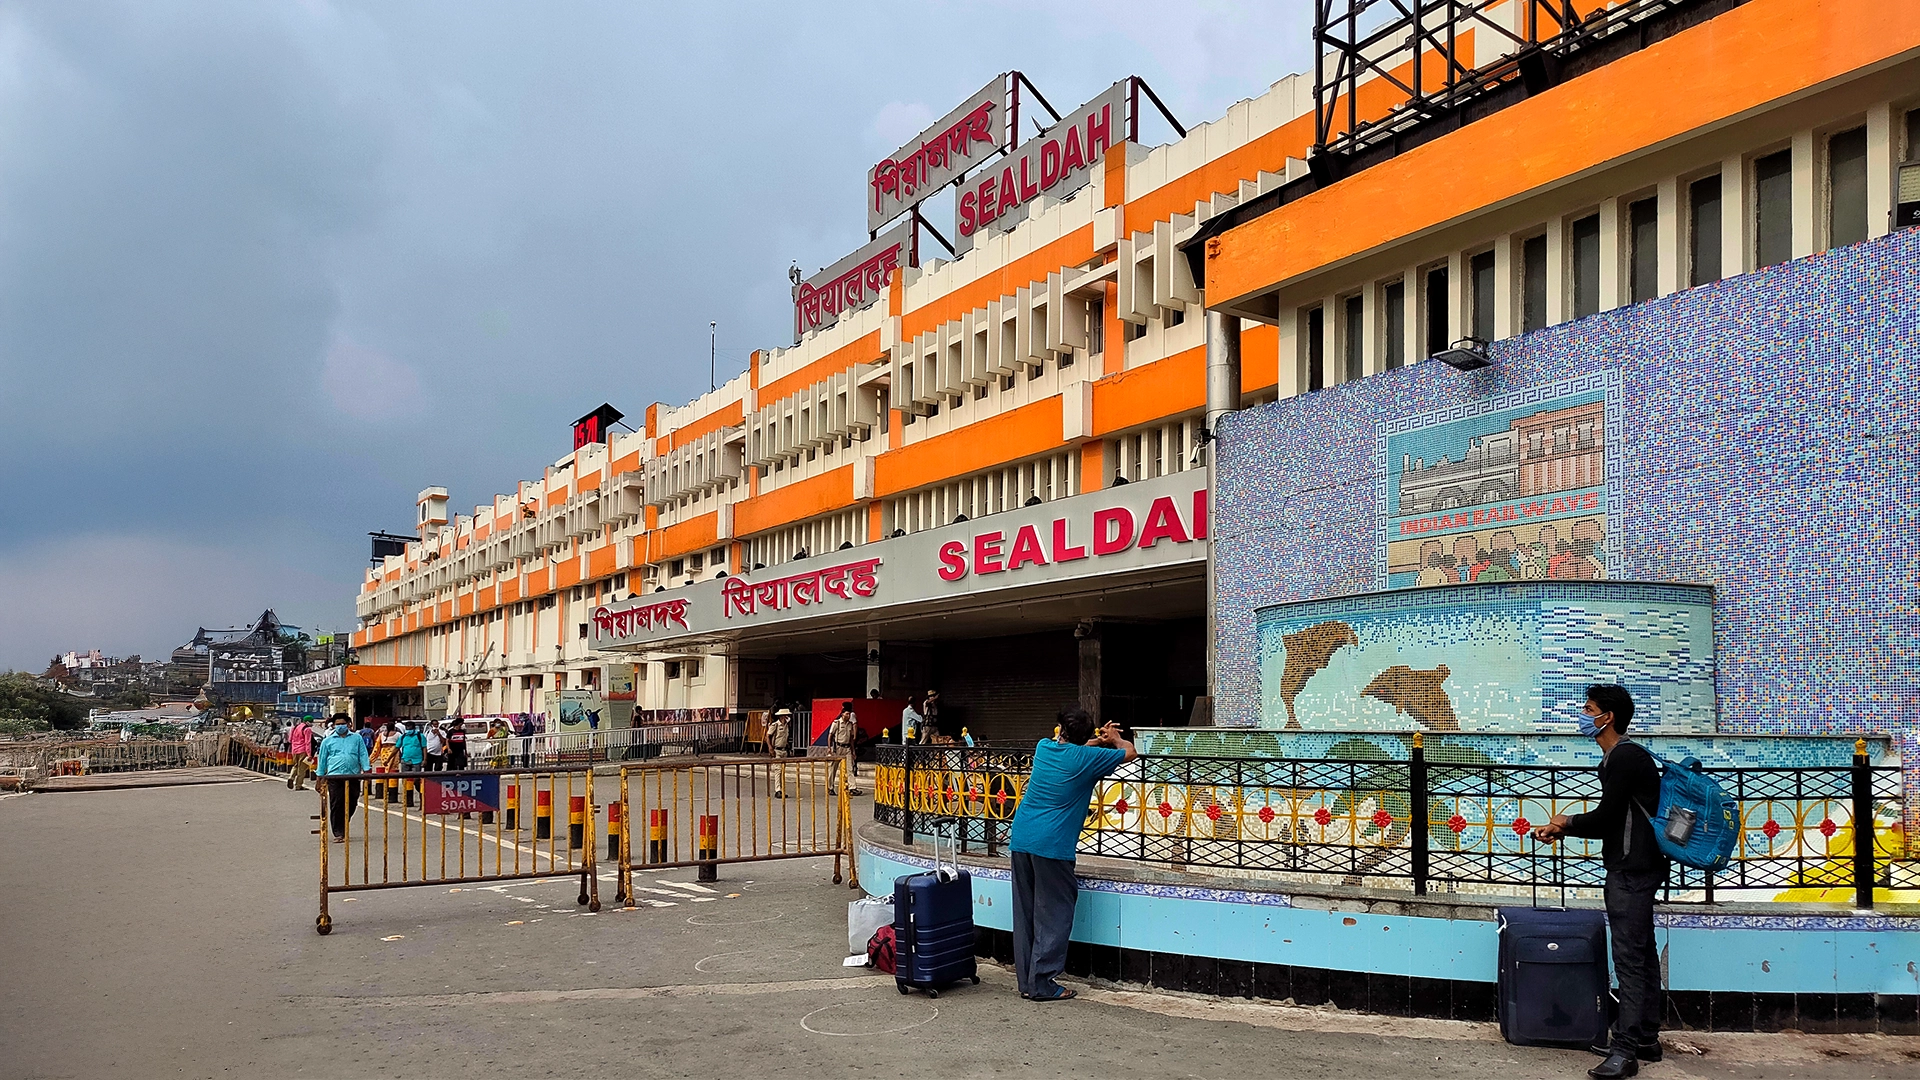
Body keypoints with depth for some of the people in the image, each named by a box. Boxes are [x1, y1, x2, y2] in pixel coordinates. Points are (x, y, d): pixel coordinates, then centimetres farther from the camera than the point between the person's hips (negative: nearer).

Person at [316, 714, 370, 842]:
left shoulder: (357, 739, 13)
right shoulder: (327, 741, 12)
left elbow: (363, 755, 7)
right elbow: (322, 759, 14)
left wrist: (366, 770, -4)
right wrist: (320, 776, 12)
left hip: (353, 776, 1)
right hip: (335, 777, -1)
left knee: (351, 805, 5)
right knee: (336, 805, -7)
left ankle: (343, 828, 24)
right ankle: (338, 833, -2)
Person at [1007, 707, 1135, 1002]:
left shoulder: (1044, 747, 10)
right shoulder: (1086, 758, -6)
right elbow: (1129, 752, 9)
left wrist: (1098, 741, 28)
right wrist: (1113, 739, 28)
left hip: (1020, 841, 6)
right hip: (1052, 845, -6)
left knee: (1025, 913, 10)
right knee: (1053, 915, 1)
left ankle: (1026, 981, 16)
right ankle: (1041, 983, 1)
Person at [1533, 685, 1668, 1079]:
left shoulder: (1625, 757, -15)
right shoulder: (1618, 758, 17)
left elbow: (1606, 818, -17)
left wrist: (1567, 822, 0)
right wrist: (1561, 830, 9)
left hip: (1631, 871, -11)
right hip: (1633, 868, 11)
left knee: (1630, 958, -11)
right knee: (1642, 955, 15)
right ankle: (1645, 1039, 23)